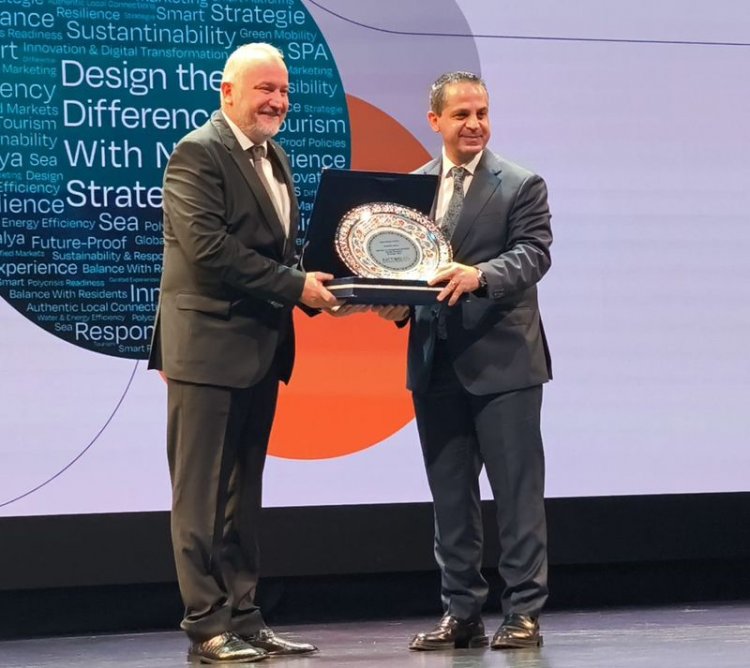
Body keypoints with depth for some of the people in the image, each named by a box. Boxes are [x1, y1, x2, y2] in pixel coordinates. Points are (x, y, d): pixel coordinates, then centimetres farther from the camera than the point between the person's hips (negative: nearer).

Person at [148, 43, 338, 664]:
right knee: (201, 492, -3)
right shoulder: (198, 153, -11)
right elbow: (208, 247, -20)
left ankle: (242, 618, 16)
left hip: (260, 348, 9)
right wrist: (294, 286, -19)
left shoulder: (273, 158, 17)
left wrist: (315, 283, 1)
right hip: (208, 345, -9)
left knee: (243, 492, 12)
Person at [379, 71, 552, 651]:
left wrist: (479, 275, -30)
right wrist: (396, 302, -7)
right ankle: (462, 613, 16)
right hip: (435, 363, 5)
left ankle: (524, 613, 5)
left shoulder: (522, 185, -1)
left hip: (504, 361, -4)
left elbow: (533, 254, -13)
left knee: (518, 493, -1)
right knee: (450, 497, 9)